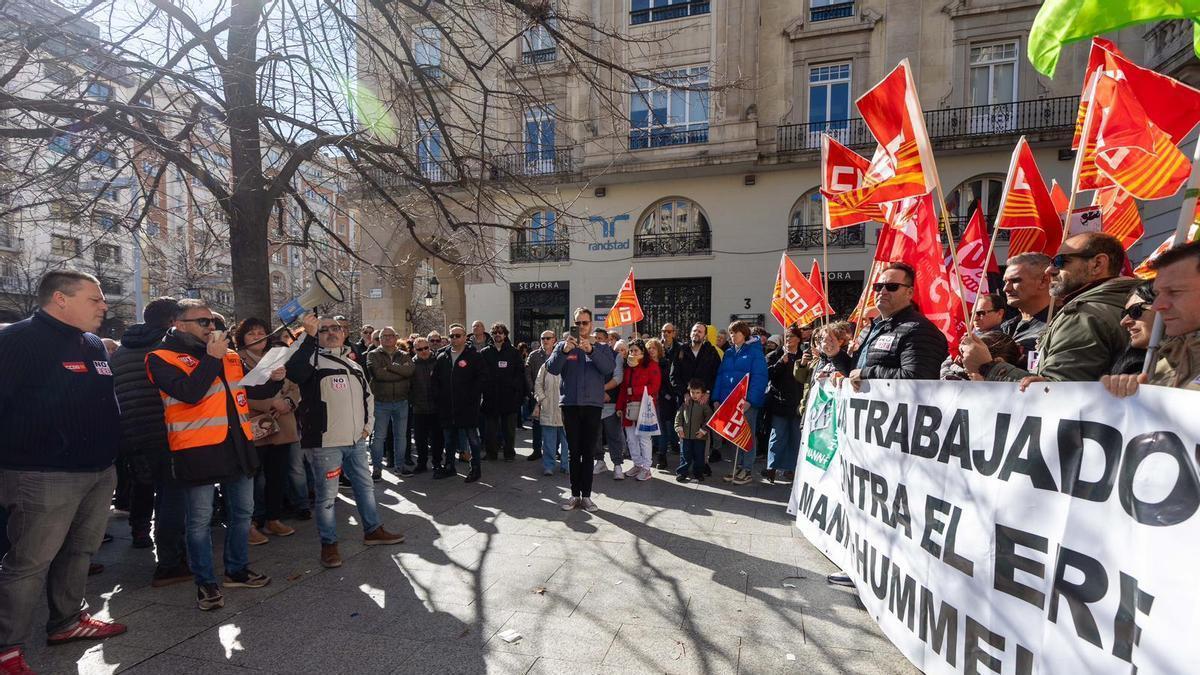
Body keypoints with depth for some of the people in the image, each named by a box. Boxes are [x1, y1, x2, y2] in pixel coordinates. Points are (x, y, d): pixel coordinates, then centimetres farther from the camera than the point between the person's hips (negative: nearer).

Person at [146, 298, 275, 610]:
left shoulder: (229, 355, 12)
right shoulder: (162, 357, -5)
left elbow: (251, 391, 18)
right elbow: (190, 393, -20)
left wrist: (273, 379, -2)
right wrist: (212, 358, -15)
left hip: (237, 444, 6)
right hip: (197, 448, -6)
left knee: (242, 512, 15)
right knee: (200, 519, 5)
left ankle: (237, 570, 31)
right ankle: (205, 582, 21)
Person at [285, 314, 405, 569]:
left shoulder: (353, 365, 15)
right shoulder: (313, 360, -6)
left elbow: (367, 396, 25)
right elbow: (293, 373, -30)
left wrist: (368, 424, 13)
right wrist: (308, 336, -33)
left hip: (356, 440, 7)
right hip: (325, 442, -7)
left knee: (365, 486, 16)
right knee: (327, 495, 3)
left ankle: (373, 530, 31)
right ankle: (329, 544, 18)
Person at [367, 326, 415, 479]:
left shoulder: (404, 355, 8)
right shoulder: (373, 355, 0)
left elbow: (409, 369, -13)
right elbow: (378, 373, -18)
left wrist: (389, 366, -17)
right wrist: (400, 374, -12)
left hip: (402, 402, 3)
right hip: (381, 402, -3)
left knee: (401, 435, 12)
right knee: (379, 436, 3)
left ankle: (401, 464, 23)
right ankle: (377, 468, 13)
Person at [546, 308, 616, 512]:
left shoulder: (601, 348, 7)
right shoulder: (563, 346, 7)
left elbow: (609, 367, -13)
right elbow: (552, 368, -9)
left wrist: (590, 350, -27)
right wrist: (564, 350, -26)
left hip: (593, 405, 0)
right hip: (570, 404, 0)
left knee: (588, 452, 4)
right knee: (574, 452, 6)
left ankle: (586, 495, 12)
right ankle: (575, 494, 15)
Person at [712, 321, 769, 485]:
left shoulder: (755, 351, -5)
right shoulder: (728, 352, 14)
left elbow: (760, 377, -14)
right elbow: (720, 375, 12)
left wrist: (750, 399, -23)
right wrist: (716, 398, 3)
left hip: (747, 401, -6)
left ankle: (747, 470, 12)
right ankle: (737, 467, 22)